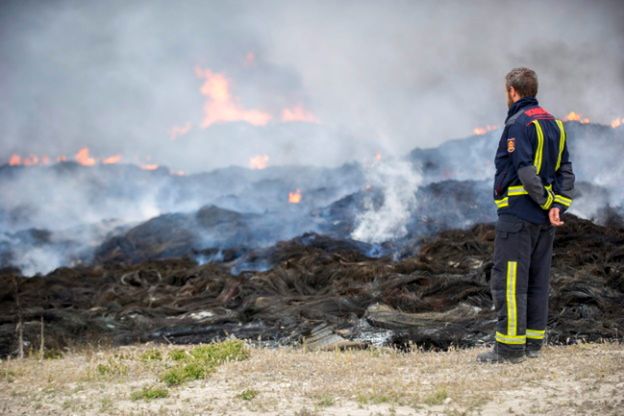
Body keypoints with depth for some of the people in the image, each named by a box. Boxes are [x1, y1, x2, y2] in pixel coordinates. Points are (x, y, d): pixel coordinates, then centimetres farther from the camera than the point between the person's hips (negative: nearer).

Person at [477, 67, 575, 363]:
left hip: (518, 213, -9)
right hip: (543, 218, 9)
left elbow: (525, 170, -20)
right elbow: (565, 170, 10)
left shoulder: (518, 123, -11)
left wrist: (547, 204, -12)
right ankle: (533, 342, 18)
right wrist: (558, 204, 0)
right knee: (538, 280, 13)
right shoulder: (554, 123, 15)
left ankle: (510, 347, -7)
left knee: (508, 280, -6)